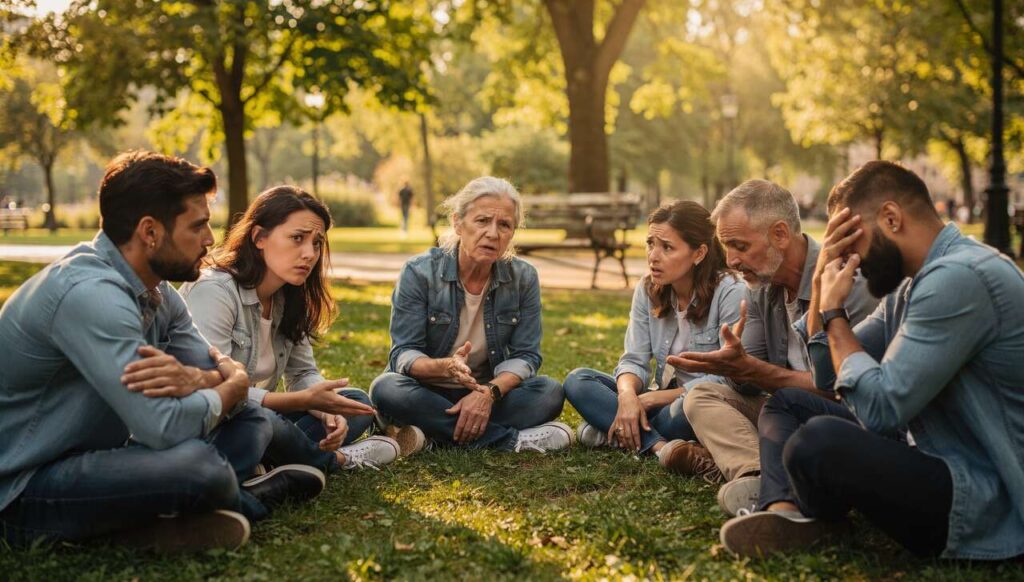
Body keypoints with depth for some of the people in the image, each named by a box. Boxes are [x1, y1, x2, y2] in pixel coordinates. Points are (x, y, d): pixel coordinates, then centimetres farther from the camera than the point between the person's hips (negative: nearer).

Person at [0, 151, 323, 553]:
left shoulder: (157, 292, 3)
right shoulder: (89, 294, -26)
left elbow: (227, 370, 3)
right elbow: (165, 429, -31)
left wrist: (193, 380, -22)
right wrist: (234, 384, -11)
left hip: (94, 458, 9)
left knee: (250, 425, 5)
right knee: (195, 463, -31)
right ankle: (248, 498, 1)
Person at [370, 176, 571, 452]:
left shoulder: (524, 278, -4)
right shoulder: (419, 272, -11)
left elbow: (525, 355, -6)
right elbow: (403, 354, -15)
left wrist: (489, 392, -27)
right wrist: (445, 367, -38)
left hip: (488, 393, 2)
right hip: (427, 393, -1)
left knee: (550, 392, -24)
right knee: (387, 389, -35)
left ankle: (438, 433, -29)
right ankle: (510, 440, -32)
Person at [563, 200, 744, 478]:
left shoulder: (730, 292, -15)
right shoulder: (647, 290, 3)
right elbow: (634, 360, -1)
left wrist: (654, 398, -18)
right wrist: (627, 396, -25)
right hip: (664, 400, 6)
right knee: (577, 380, -13)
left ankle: (612, 431, -19)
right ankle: (660, 446, -32)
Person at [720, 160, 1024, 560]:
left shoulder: (960, 276, -21)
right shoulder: (912, 283, 11)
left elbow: (881, 409, -24)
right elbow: (828, 375, 13)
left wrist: (834, 313, -11)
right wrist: (824, 279, 3)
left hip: (990, 507, -10)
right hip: (946, 465, 10)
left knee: (819, 442, -29)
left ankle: (810, 526, 1)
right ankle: (792, 510, -4)